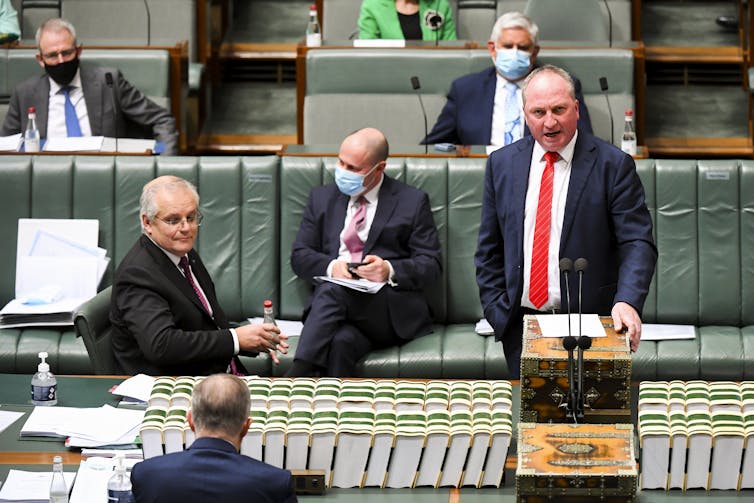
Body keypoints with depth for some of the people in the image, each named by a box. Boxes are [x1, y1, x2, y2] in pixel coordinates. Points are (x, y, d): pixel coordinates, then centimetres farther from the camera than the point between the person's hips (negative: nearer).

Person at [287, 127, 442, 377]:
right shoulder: (322, 197, 21)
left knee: (332, 290, -35)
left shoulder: (412, 202, 11)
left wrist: (391, 270, -16)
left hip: (391, 310, -2)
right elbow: (300, 256, 15)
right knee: (340, 343, -37)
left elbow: (430, 264, 5)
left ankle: (295, 378, -42)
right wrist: (330, 266, -8)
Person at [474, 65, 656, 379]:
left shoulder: (613, 165, -5)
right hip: (519, 325, 3)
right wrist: (495, 309, 1)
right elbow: (489, 249, 11)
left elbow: (637, 243, -11)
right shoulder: (502, 164, 6)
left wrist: (627, 301, -27)